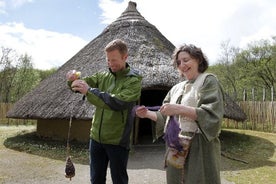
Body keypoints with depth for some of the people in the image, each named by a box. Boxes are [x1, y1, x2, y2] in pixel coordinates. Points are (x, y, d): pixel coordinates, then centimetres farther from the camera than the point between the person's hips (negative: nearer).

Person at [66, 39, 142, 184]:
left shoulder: (134, 80, -11)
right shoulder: (102, 76, 7)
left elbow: (117, 103, -25)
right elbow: (83, 85, 4)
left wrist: (89, 91, -30)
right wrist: (73, 79, -19)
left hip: (117, 140, -5)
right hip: (96, 137, 5)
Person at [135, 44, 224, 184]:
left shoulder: (208, 81, -3)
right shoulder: (176, 88, 15)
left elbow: (211, 114, -17)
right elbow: (165, 117, 15)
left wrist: (180, 109, -26)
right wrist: (148, 114, -2)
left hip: (200, 146, -6)